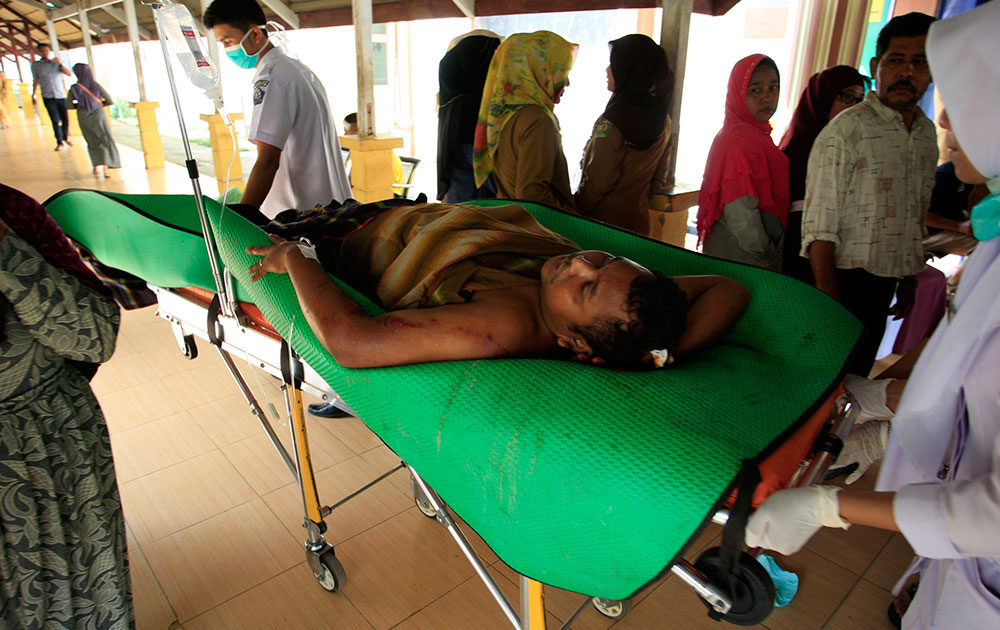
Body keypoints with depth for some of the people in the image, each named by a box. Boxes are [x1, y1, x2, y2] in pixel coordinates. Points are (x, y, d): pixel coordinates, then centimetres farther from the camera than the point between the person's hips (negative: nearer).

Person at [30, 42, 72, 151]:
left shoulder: (55, 63, 6)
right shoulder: (35, 65, 6)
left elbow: (69, 74, -4)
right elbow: (35, 81, 13)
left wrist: (60, 64, -18)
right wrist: (33, 95, 12)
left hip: (61, 95, 1)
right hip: (48, 97, -1)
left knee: (65, 119, 2)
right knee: (55, 120, -6)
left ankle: (65, 138, 23)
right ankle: (59, 142, 1)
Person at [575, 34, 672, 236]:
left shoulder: (613, 120, -18)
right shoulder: (661, 118, 5)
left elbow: (597, 181, -16)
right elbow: (659, 176, 13)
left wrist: (575, 209, -4)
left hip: (603, 220, -7)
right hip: (639, 221, 7)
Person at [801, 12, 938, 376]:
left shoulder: (928, 134, 11)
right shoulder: (847, 130, -12)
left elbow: (916, 219, 19)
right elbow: (820, 224, -17)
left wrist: (910, 280, 19)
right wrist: (827, 295, -20)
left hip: (885, 284, 7)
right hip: (844, 278, -7)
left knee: (857, 376, 15)